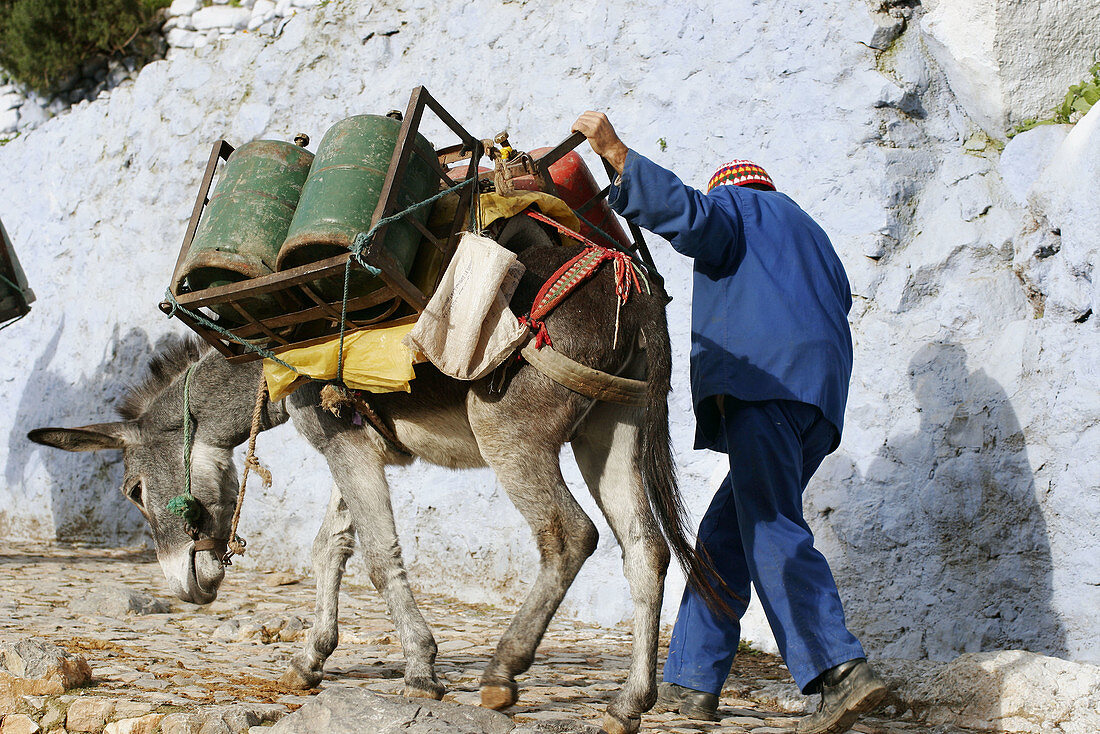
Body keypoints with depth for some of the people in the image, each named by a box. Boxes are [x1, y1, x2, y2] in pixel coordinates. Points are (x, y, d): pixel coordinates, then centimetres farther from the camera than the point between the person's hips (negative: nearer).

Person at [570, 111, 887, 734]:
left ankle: (842, 671, -31)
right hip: (820, 405, 9)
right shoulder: (812, 235, 36)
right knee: (726, 535, 11)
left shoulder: (734, 207, 13)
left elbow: (689, 214, -9)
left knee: (770, 530, -18)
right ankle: (692, 682, 9)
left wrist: (617, 153, -11)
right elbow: (838, 304, 28)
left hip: (764, 385, -9)